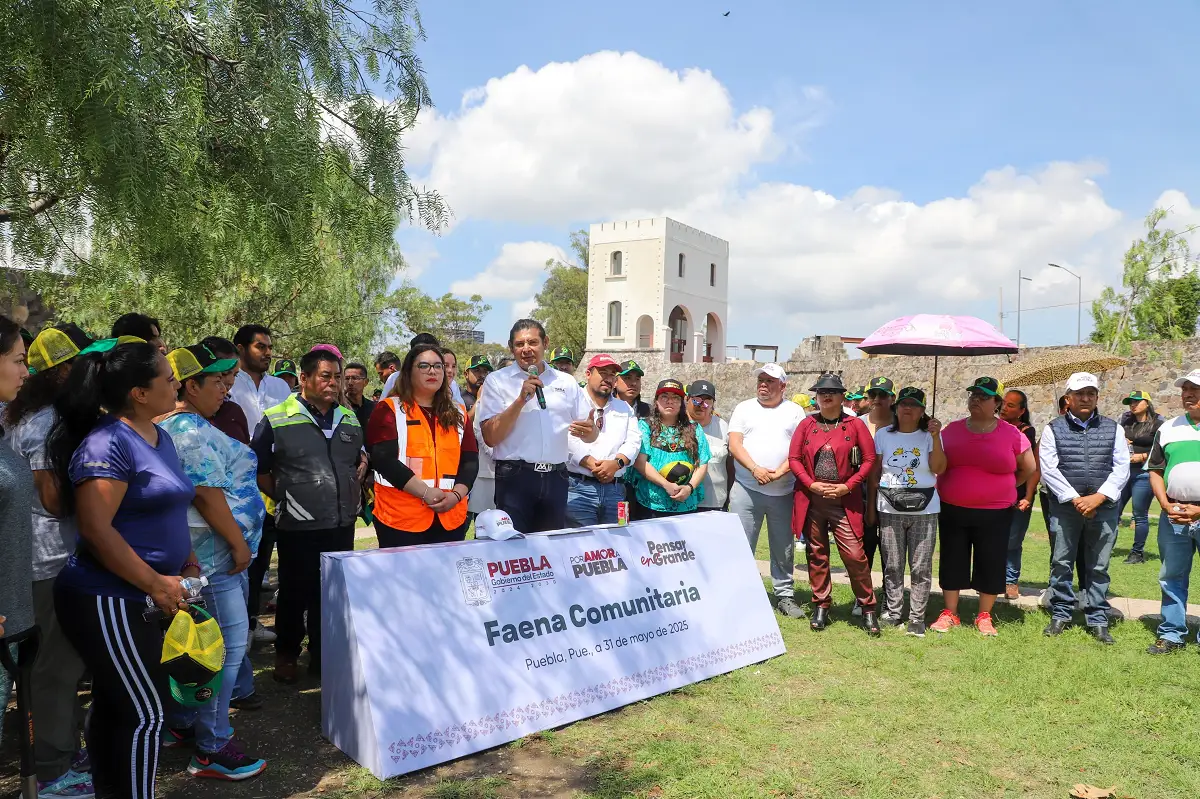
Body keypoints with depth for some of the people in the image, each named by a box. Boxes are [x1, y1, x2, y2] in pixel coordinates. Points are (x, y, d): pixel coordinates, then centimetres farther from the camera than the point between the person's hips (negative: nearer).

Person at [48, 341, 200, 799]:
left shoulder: (160, 438, 10)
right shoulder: (107, 444, -19)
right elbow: (96, 529, -24)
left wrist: (187, 563, 9)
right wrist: (156, 583, -20)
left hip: (141, 601, 9)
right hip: (106, 601, -9)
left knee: (112, 705, 19)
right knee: (145, 713, -4)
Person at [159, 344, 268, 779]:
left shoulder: (168, 426, 15)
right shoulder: (195, 432, -19)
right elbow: (208, 496, -24)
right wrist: (238, 544, -17)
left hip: (191, 556, 11)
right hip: (214, 552, -11)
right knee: (228, 644, -5)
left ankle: (179, 725, 32)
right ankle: (212, 750, 3)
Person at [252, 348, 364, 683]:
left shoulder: (349, 418, 9)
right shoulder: (276, 419, -7)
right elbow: (258, 470, -1)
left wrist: (353, 491, 8)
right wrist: (284, 497, -3)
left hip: (342, 525, 5)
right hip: (298, 526, -4)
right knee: (295, 593, 8)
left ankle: (323, 656, 28)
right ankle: (286, 655, 28)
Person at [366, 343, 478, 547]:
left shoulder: (458, 414, 13)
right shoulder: (389, 410, 0)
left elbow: (470, 461, 8)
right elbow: (385, 460, -11)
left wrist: (456, 495, -10)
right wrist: (426, 493, -18)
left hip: (452, 519, 4)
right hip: (401, 519, -4)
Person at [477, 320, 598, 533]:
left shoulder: (566, 382, 10)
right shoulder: (498, 381, 1)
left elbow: (592, 434, 12)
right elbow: (490, 437, -8)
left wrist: (590, 430, -12)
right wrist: (521, 399, -17)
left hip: (556, 478, 3)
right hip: (514, 477, -3)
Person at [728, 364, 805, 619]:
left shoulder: (794, 412, 8)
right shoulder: (744, 409, 8)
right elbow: (734, 445, -2)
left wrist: (779, 472, -15)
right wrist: (755, 469, -16)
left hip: (784, 491, 1)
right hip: (746, 490, -1)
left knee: (784, 548, 9)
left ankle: (785, 595, 20)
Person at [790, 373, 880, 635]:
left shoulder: (855, 424, 1)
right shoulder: (806, 425, 6)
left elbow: (869, 458, 0)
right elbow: (793, 458, 4)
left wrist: (847, 486, -9)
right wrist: (812, 484, -9)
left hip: (844, 501, -2)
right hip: (811, 500, 2)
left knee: (854, 554, -6)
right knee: (816, 554, 9)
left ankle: (868, 608, 10)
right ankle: (821, 606, 21)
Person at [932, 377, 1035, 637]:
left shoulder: (1011, 434, -4)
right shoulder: (952, 430, 3)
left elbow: (1028, 468, 8)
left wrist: (1004, 489, 11)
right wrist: (950, 488, 2)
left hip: (994, 513, -2)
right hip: (952, 510, 2)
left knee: (991, 564, 6)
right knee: (952, 561, 9)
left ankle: (984, 617, 23)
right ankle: (949, 614, 21)